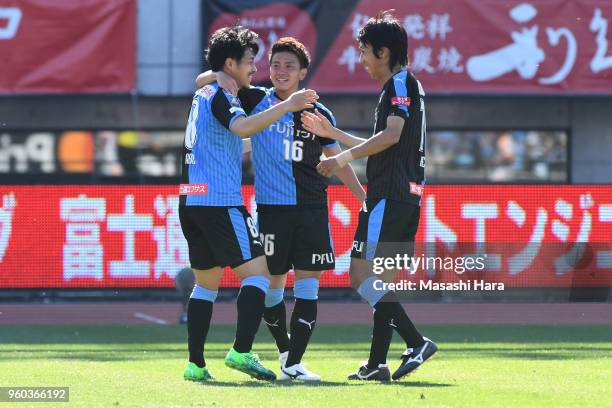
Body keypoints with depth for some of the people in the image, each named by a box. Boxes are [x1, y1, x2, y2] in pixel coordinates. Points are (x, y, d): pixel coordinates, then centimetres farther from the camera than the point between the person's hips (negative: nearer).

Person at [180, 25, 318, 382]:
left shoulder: (203, 94, 20)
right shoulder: (220, 95, -9)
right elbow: (242, 127, -31)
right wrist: (287, 106, -30)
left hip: (192, 202, 10)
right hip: (220, 202, -10)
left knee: (206, 283, 13)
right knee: (257, 273, -9)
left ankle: (195, 364, 9)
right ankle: (241, 351, -22)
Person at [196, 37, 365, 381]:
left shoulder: (319, 114, 7)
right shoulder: (257, 101, 3)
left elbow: (337, 160, 16)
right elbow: (202, 81, 6)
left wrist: (364, 198, 12)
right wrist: (219, 75, -16)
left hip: (312, 208, 1)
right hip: (271, 207, -1)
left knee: (308, 284, -5)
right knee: (273, 283, 2)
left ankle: (293, 364, -3)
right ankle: (285, 349, 25)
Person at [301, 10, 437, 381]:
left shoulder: (401, 83, -7)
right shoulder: (401, 87, 23)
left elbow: (392, 135, -22)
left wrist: (344, 158, -23)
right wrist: (332, 133, 33)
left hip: (389, 197, -10)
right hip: (407, 197, 10)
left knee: (361, 274, -13)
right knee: (383, 281, 9)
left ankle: (417, 342, -20)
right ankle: (378, 363, 8)